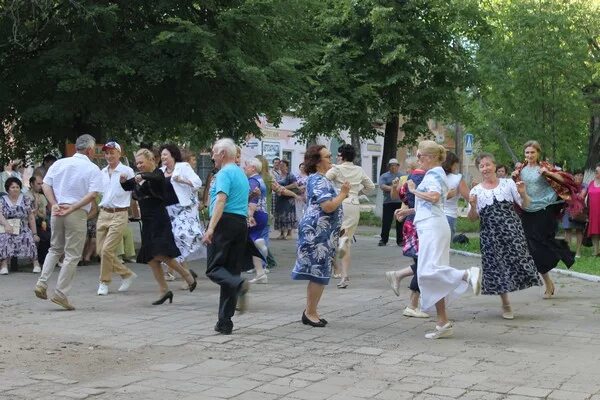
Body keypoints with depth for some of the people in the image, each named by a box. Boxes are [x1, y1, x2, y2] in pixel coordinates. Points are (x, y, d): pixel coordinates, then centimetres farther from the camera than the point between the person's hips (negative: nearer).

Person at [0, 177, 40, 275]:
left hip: (23, 229, 1)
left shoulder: (26, 200, 11)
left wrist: (34, 234, 1)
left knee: (29, 238, -28)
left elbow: (31, 218, 8)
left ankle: (35, 262, -22)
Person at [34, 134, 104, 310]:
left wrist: (54, 204, -2)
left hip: (57, 211, 5)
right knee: (72, 255, 3)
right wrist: (72, 208, -14)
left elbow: (46, 186, 4)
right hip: (78, 214, -5)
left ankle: (42, 283, 9)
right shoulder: (93, 169, -3)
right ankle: (60, 294, 1)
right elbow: (92, 194, -15)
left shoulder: (59, 163, 9)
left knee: (55, 249, 21)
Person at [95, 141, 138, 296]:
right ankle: (127, 274, 20)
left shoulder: (127, 171, -4)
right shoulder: (102, 172, 13)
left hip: (119, 215, -6)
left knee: (107, 249, -12)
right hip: (103, 213, 6)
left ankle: (104, 282, 6)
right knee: (101, 250, 5)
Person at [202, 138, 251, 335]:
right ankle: (225, 322, 7)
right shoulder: (242, 174, 22)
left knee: (214, 268, -3)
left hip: (225, 222, -8)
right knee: (232, 271, 7)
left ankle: (239, 284, -33)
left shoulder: (224, 173, -7)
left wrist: (211, 228, -25)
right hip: (242, 223, 8)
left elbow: (221, 201, -19)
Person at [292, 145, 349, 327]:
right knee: (319, 273, -6)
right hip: (318, 232, -11)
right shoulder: (318, 180, -15)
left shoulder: (320, 179, 18)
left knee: (318, 273, 12)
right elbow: (328, 206, -23)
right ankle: (310, 313, 2)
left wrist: (341, 194, 14)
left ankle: (311, 311, 18)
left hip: (321, 233, 11)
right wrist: (343, 194, -11)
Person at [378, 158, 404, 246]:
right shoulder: (384, 176, 8)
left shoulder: (402, 176, 15)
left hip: (400, 202, 1)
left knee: (400, 222, 3)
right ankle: (383, 240, 6)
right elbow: (382, 186, -7)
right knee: (386, 222, -2)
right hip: (388, 202, -1)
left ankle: (400, 240, 10)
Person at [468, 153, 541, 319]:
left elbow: (525, 205, 7)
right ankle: (505, 305, 16)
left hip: (511, 230, -1)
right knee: (496, 265, 3)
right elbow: (473, 218, 5)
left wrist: (522, 193, -12)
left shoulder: (508, 183, 6)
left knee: (517, 259, -13)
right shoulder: (476, 191, 7)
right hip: (490, 235, 1)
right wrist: (473, 206, -14)